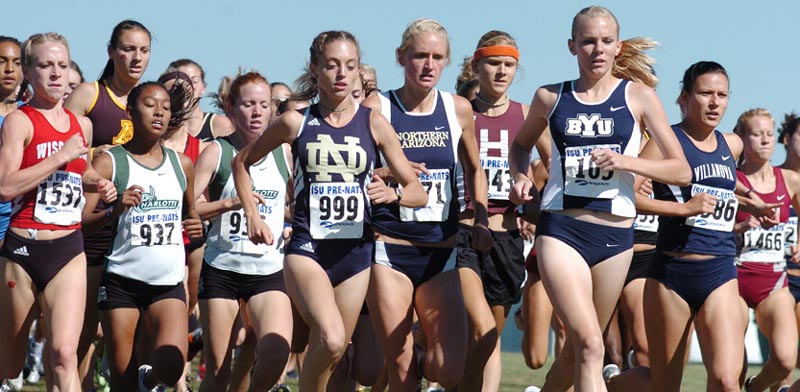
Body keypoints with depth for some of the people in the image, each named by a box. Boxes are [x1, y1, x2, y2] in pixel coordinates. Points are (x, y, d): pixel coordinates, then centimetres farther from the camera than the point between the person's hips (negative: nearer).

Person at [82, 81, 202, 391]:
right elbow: (79, 220, -9)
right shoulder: (109, 162, -1)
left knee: (171, 366, -21)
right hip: (121, 281, -2)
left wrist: (195, 226, 4)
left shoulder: (181, 164, 12)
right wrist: (114, 211, -27)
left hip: (169, 283, 2)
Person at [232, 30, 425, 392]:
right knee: (330, 341, -27)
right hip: (307, 248, -3)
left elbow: (417, 192, 4)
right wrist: (252, 215, 8)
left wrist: (393, 194, -17)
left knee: (331, 356, 8)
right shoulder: (296, 123, 1)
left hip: (355, 250, 3)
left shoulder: (373, 124, 3)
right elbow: (242, 161, 18)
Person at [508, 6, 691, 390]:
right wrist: (520, 176, 4)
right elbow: (521, 144, 26)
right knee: (590, 345, -18)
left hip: (615, 235, 2)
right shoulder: (551, 98, 7)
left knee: (577, 347, 12)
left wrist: (626, 161, -15)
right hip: (561, 230, -2)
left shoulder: (638, 96, 3)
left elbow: (681, 171, 1)